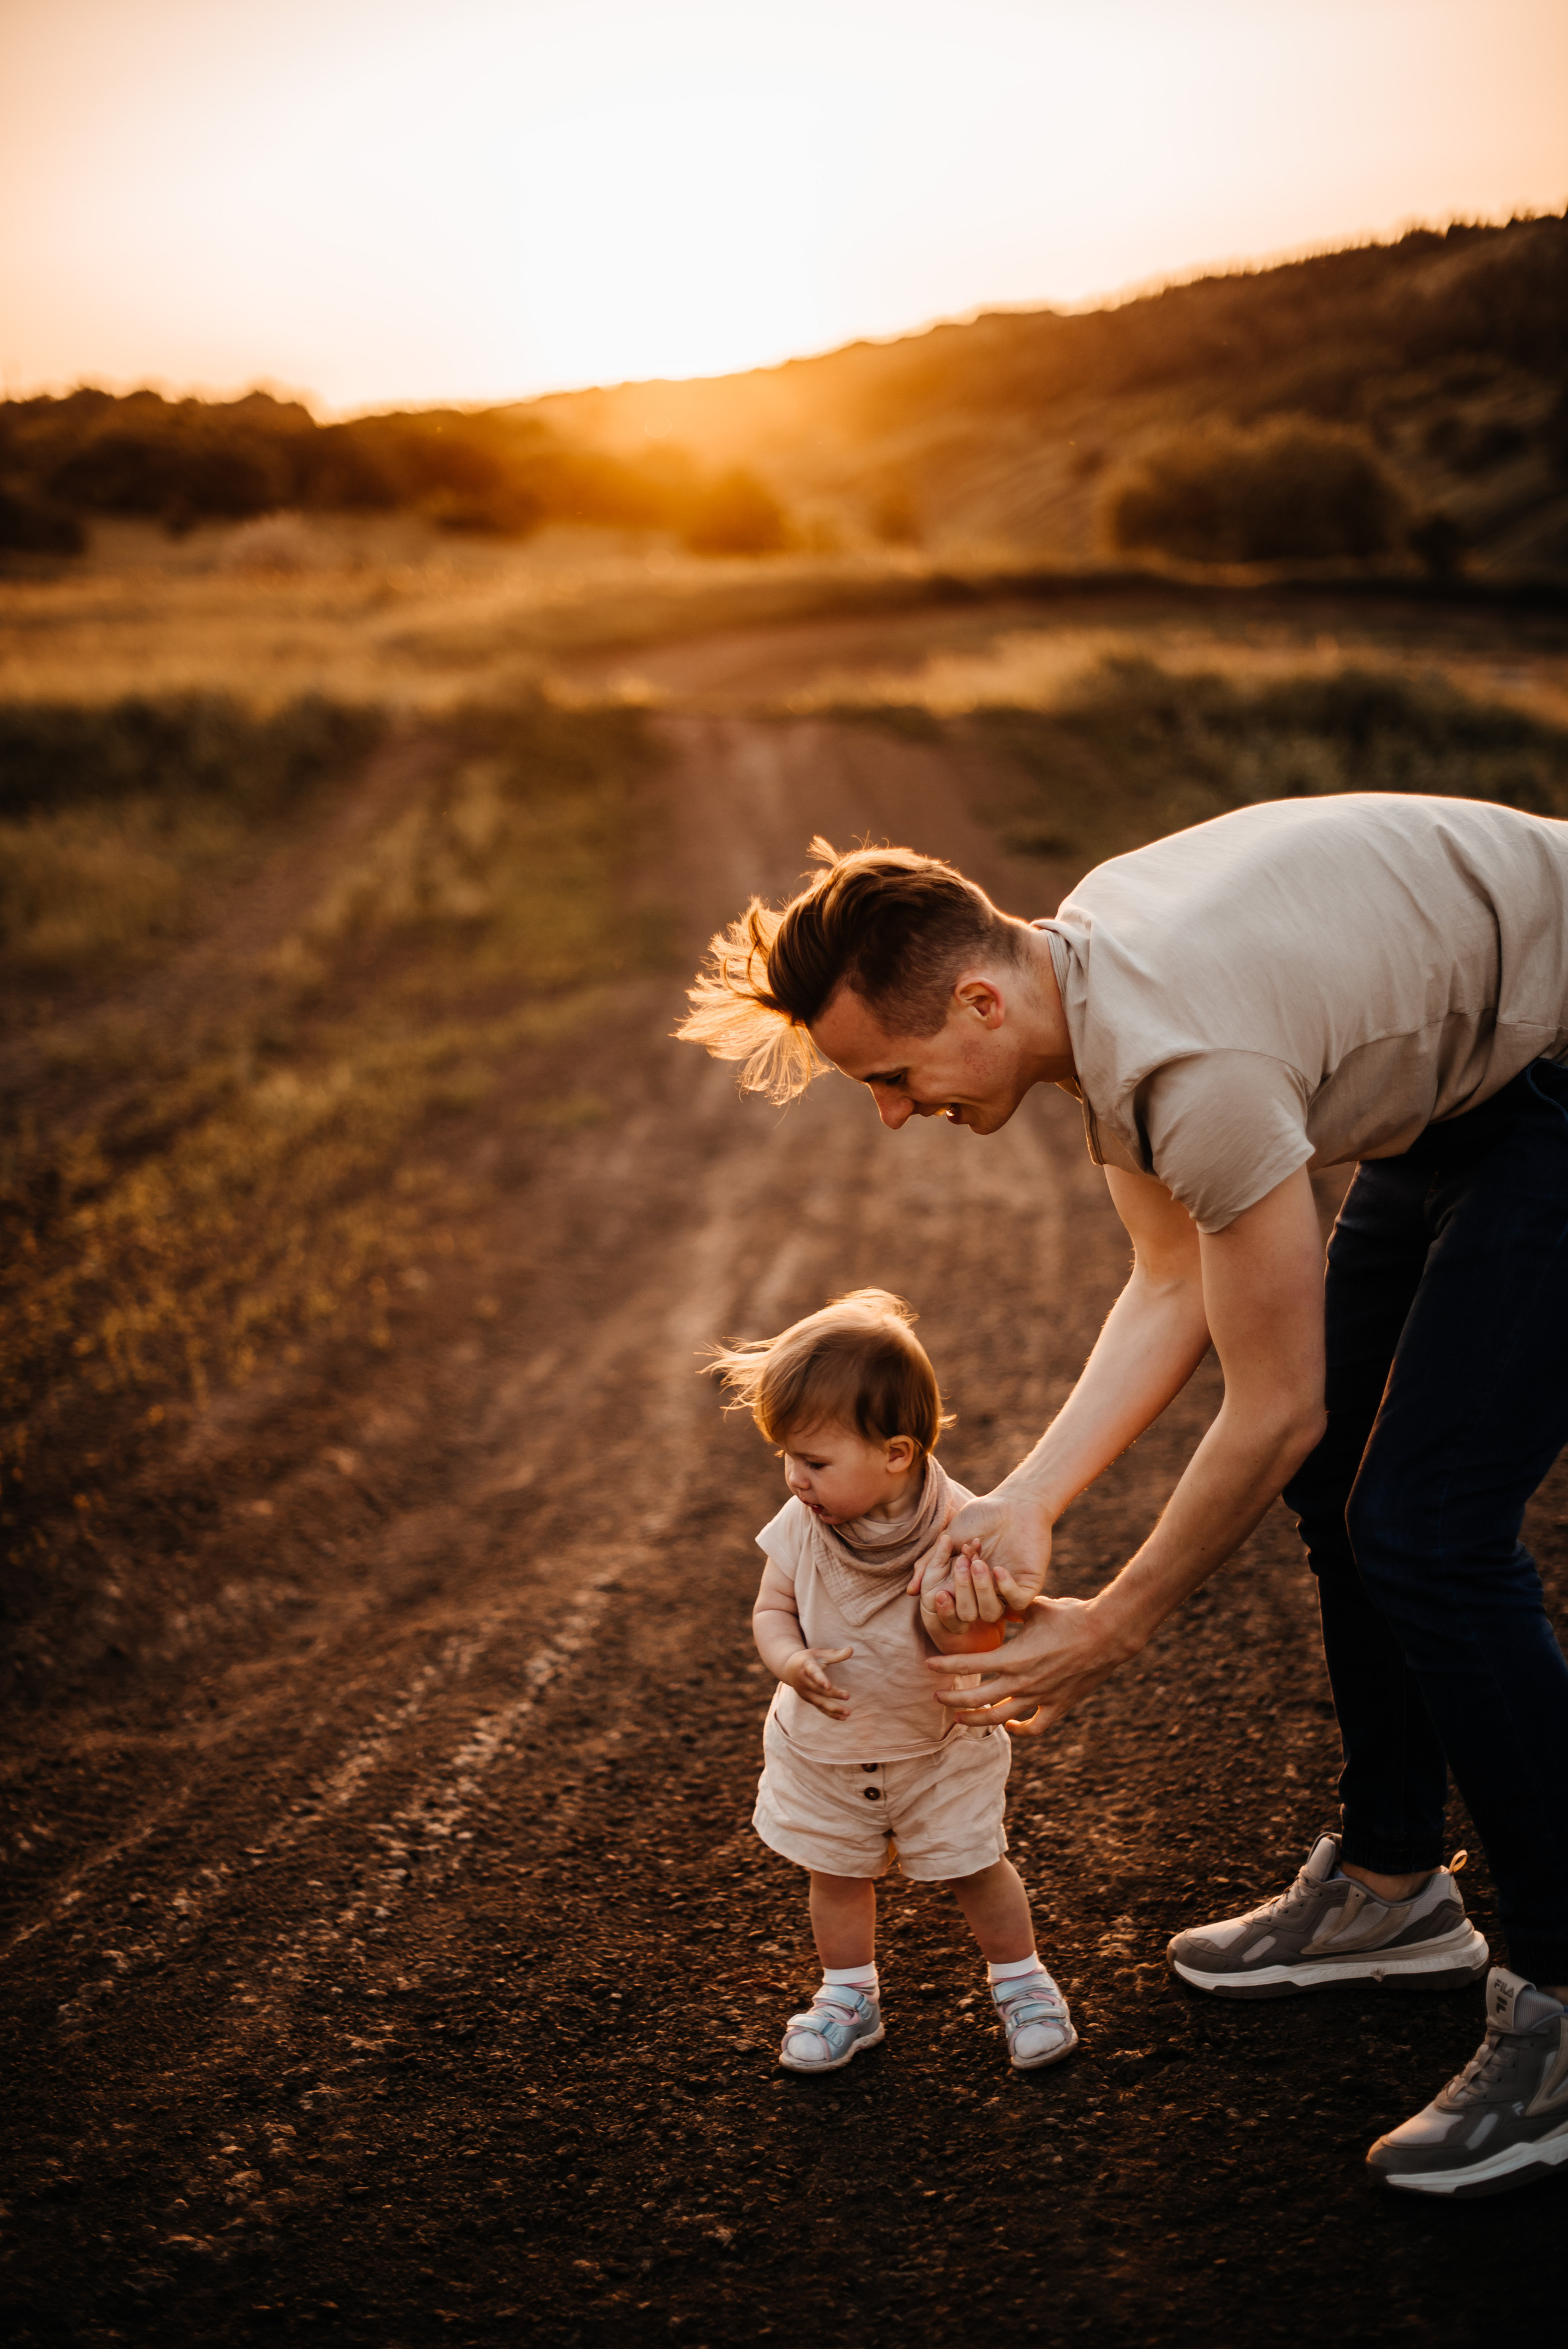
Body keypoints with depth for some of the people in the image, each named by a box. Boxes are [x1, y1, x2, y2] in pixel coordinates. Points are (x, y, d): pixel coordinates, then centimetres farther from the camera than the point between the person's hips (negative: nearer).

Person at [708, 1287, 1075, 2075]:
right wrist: (790, 1661, -28)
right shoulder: (801, 1527, -19)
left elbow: (984, 1654, -21)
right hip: (822, 1746, 3)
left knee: (976, 1870, 13)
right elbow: (772, 1610, -6)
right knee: (836, 1876, 17)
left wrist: (959, 1633, -45)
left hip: (941, 1748, -2)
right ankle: (849, 1996, 40)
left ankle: (1020, 1981, 38)